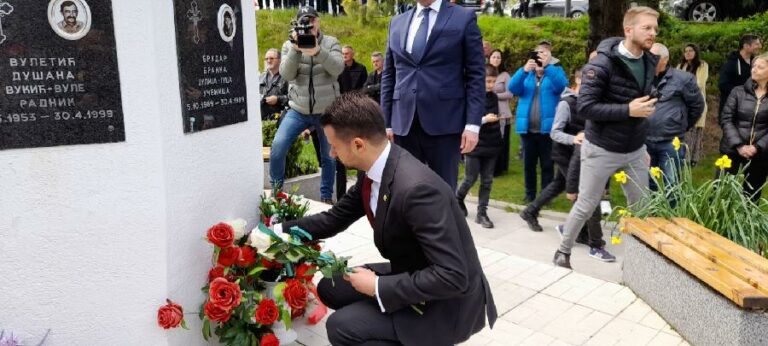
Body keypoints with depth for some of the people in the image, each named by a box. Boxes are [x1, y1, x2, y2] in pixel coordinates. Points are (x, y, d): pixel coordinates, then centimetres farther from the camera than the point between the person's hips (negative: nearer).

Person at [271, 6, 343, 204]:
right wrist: (295, 49, -26)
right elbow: (286, 74, -12)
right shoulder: (289, 45, 3)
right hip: (298, 110, 1)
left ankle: (326, 197, 26)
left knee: (328, 156, 7)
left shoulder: (330, 43, -1)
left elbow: (338, 69, -19)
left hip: (326, 111, 0)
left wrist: (318, 50, -34)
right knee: (278, 145, -14)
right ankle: (276, 190, 8)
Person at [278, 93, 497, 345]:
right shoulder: (373, 171, -5)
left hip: (448, 302, -8)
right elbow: (334, 219, 10)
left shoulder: (416, 188, -33)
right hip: (411, 276, 9)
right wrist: (278, 231, 6)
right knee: (330, 288, 12)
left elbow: (451, 276, -32)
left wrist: (378, 286, -23)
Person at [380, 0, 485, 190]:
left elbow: (476, 75, -2)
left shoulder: (464, 18, 3)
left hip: (444, 123, -3)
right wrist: (386, 122, 7)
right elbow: (388, 76, 14)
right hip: (403, 123, 4)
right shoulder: (397, 22, 14)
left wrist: (472, 124, -10)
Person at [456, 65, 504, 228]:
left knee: (487, 181, 6)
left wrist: (498, 140, 16)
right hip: (474, 145, -5)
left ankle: (482, 213, 12)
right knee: (470, 179, 4)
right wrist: (484, 119, -21)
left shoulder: (494, 97, 8)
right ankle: (457, 199, 32)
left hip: (491, 146, 5)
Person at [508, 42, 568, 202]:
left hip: (547, 127, -2)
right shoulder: (526, 73, 13)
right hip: (527, 127, 2)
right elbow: (513, 88, -6)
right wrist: (524, 70, -22)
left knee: (547, 164, 3)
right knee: (528, 164, 9)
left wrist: (547, 67, -26)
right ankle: (530, 195, 18)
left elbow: (561, 85, -14)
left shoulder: (556, 71, 8)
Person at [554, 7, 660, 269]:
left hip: (635, 151, 6)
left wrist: (642, 144, 15)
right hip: (601, 149, -6)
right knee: (585, 206, 5)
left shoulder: (650, 62, 3)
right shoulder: (603, 63, -18)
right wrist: (628, 110, -26)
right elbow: (585, 107, -22)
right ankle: (563, 250, 23)